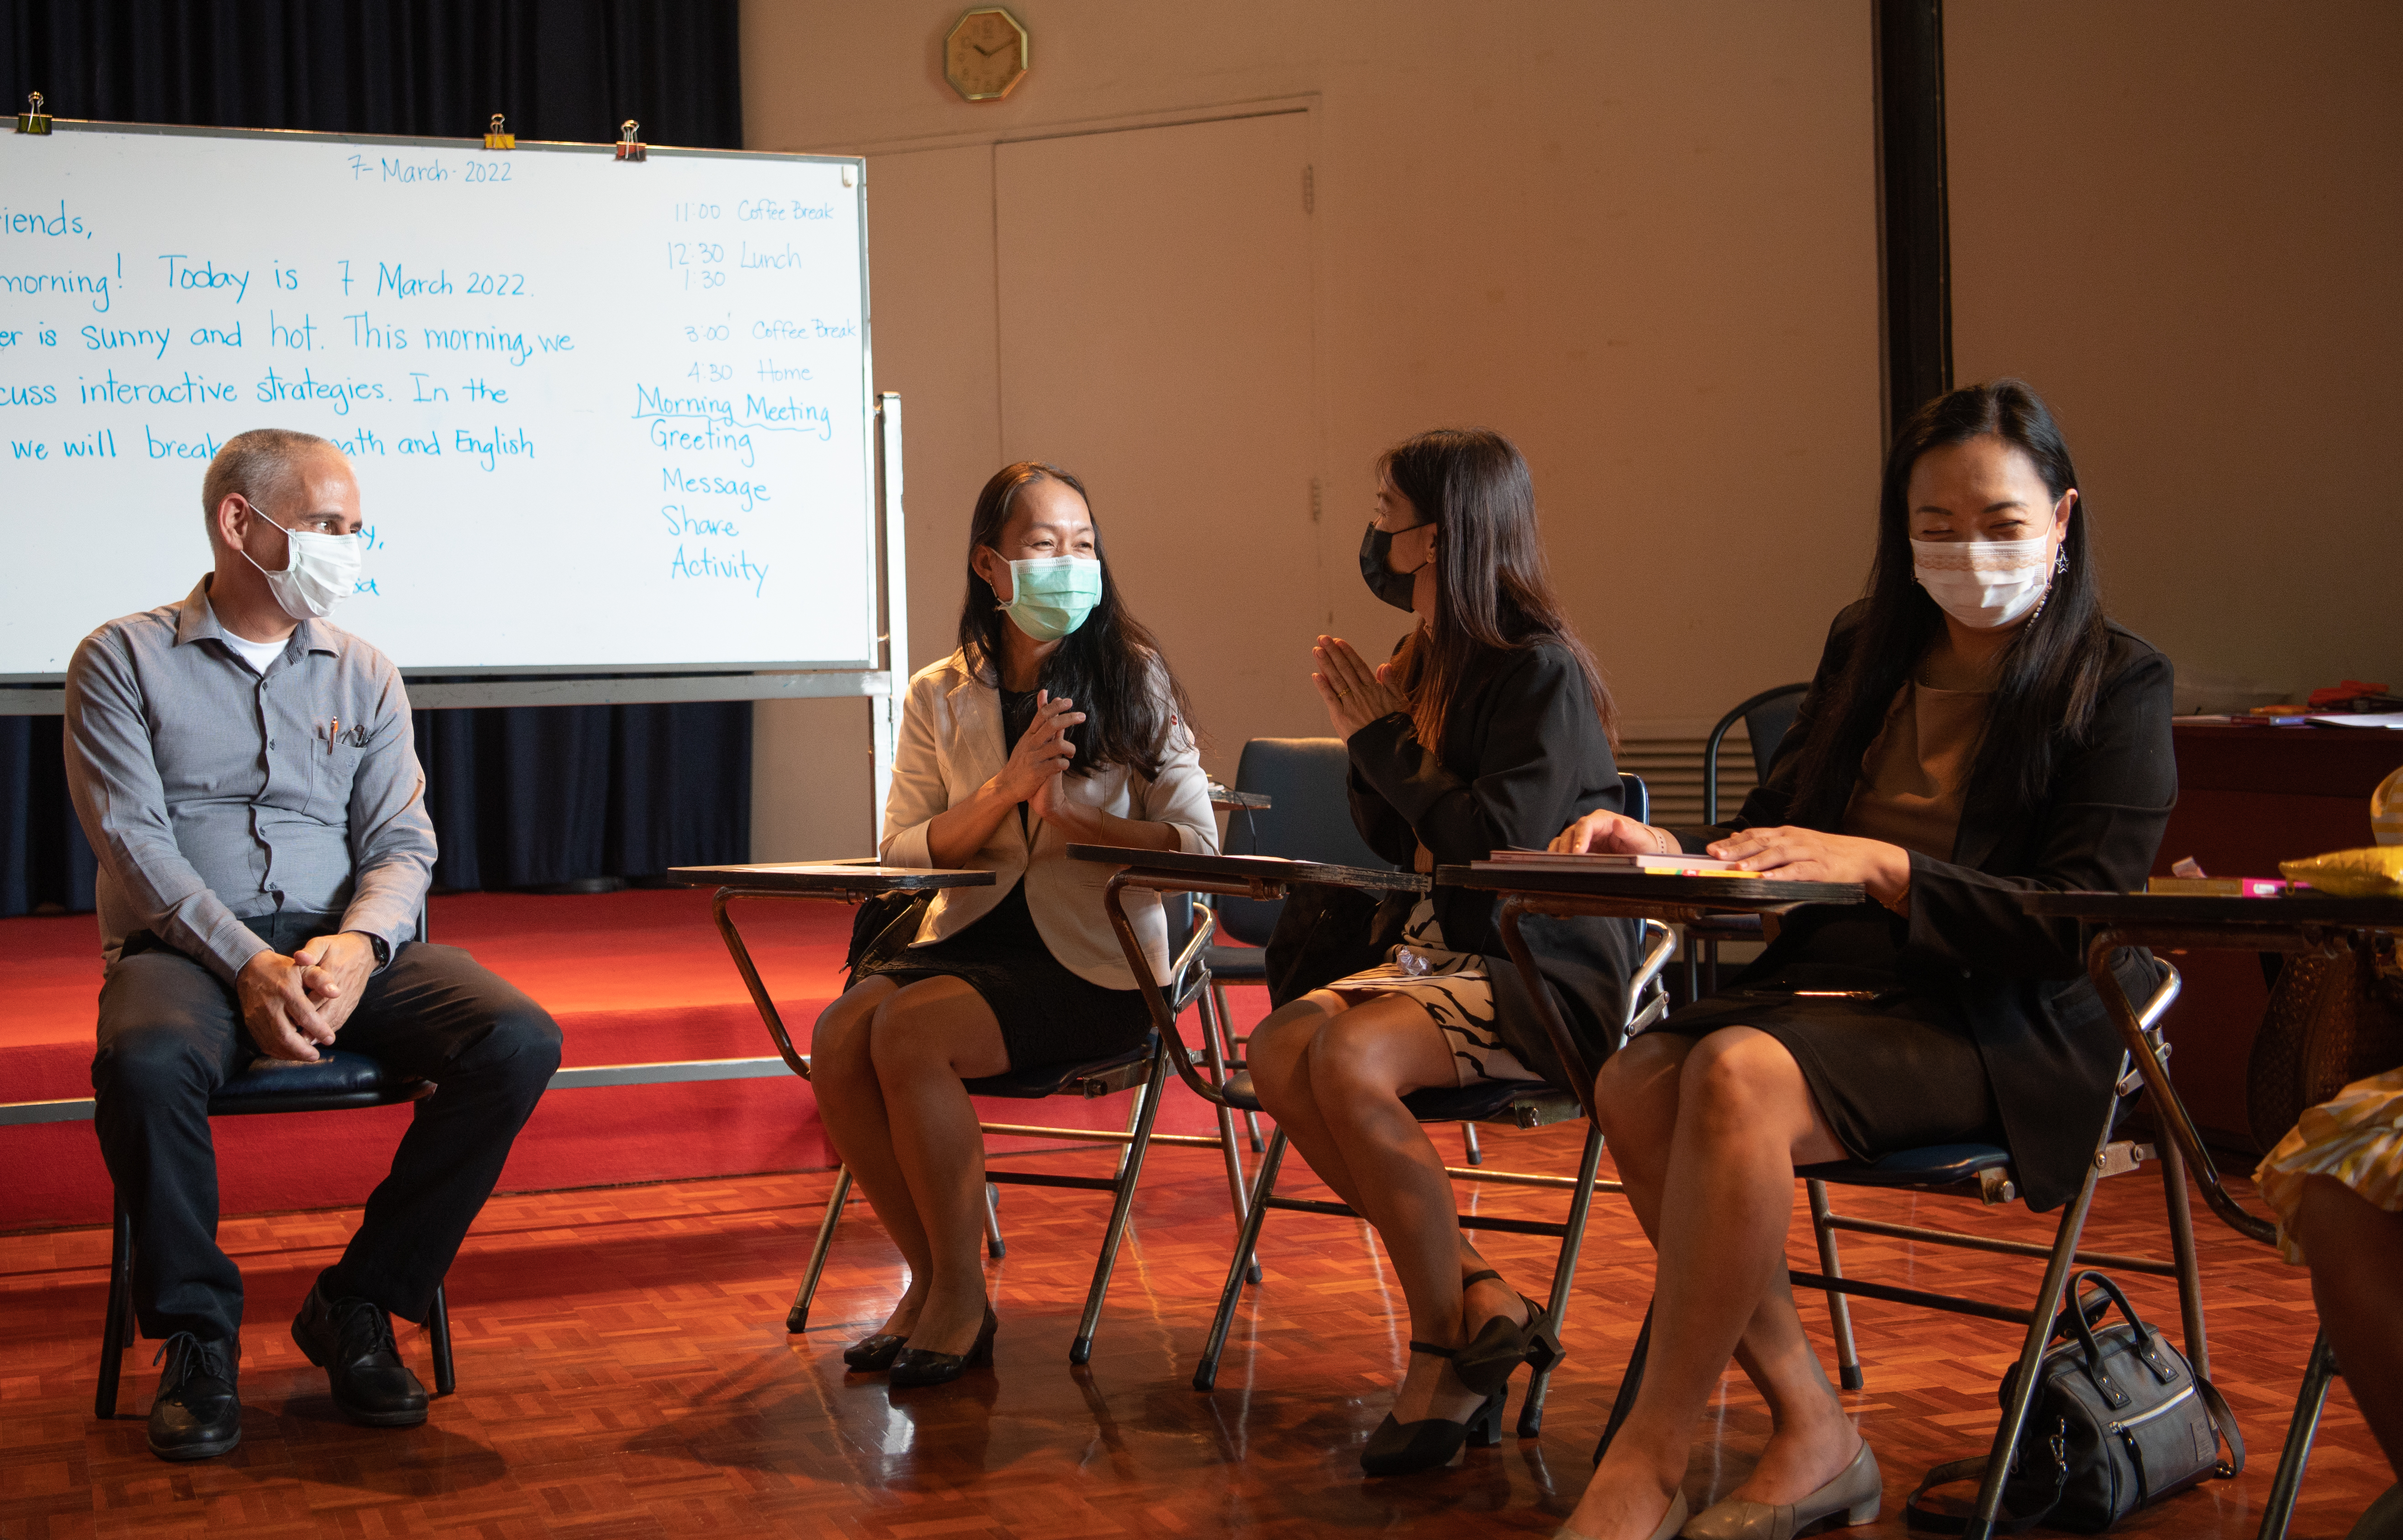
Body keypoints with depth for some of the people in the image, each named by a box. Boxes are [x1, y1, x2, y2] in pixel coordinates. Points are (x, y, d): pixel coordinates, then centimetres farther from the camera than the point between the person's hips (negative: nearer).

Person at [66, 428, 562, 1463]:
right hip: (185, 945, -3)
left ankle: (358, 1307, -8)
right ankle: (197, 1335, -15)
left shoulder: (364, 677, 17)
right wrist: (247, 963, -22)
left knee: (519, 1043, -24)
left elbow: (403, 843, 7)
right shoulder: (124, 661, 6)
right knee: (145, 1062, -39)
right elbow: (134, 840, -6)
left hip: (344, 947, 4)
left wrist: (358, 944, -17)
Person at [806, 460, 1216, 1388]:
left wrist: (1068, 819, -16)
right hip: (970, 930, 4)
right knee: (837, 1039, -24)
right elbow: (902, 853, 3)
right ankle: (929, 1277, -5)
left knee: (909, 1033, -28)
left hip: (1091, 959, -4)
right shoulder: (939, 697, 10)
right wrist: (1007, 787, -12)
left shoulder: (1134, 681, 1)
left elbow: (1197, 844, -4)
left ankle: (963, 1298, -11)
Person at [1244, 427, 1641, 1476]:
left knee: (1349, 1060, -31)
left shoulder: (1542, 672, -11)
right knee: (1279, 1051, -18)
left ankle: (1445, 1354, -16)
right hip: (1443, 946, 8)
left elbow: (1498, 837, -21)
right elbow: (1391, 840, 19)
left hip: (1547, 972, -8)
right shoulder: (1430, 663, 13)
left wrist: (1383, 740, -10)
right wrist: (1369, 730, 3)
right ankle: (1477, 1299, -14)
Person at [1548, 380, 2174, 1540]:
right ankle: (1811, 1435, -17)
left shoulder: (2116, 683, -1)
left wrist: (1881, 866, -23)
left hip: (2005, 1030, -6)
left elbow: (2075, 928, -11)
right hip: (1833, 987, 6)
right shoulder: (1867, 651, 16)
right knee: (1636, 1080, -24)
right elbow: (1773, 837, 18)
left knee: (1739, 1075, -33)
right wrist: (1666, 850, -4)